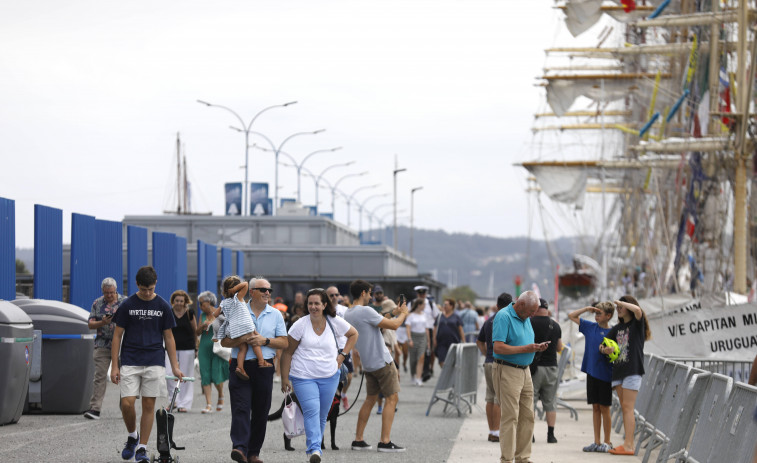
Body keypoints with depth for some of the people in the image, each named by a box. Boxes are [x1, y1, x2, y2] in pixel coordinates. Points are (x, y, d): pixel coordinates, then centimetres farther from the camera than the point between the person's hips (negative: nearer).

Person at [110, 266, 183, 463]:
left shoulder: (162, 306, 5)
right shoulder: (127, 305, 1)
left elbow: (168, 337, 10)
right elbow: (117, 336, 4)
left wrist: (175, 367, 5)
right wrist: (114, 365, -3)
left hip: (155, 363, 1)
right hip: (130, 363, -1)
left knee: (149, 405, 0)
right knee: (127, 403, -10)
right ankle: (132, 436, 16)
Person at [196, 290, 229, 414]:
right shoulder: (202, 315, 13)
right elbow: (197, 332, 10)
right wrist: (202, 326, -9)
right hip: (204, 348, 4)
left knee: (217, 375, -10)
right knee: (205, 376, -3)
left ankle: (221, 396, 19)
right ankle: (209, 404, -2)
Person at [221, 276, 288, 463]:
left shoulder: (275, 315, 10)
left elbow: (284, 342, 6)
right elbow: (225, 341, 4)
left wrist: (265, 341, -10)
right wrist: (243, 340, -15)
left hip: (264, 367, 2)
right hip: (240, 365, -2)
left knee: (261, 411, 5)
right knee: (240, 408, -14)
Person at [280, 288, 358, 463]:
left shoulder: (335, 322, 0)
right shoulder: (300, 325, -7)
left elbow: (353, 334, 18)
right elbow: (287, 353, -2)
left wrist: (342, 355, 6)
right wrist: (284, 379, -4)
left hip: (330, 377, 3)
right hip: (303, 377, -3)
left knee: (322, 415, 7)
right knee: (312, 411, -20)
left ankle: (313, 449, 22)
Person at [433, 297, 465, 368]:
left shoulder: (456, 317, 4)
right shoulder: (439, 317, 10)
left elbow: (461, 330, 2)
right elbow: (435, 329, 10)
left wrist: (463, 341, -5)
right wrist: (434, 340, 1)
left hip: (453, 342, -2)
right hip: (441, 343, 2)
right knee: (442, 362, -9)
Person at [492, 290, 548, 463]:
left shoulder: (526, 318, 15)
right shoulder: (503, 316, -13)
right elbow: (498, 347, -21)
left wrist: (536, 347, 4)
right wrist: (526, 349, -20)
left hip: (525, 371, 9)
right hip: (508, 371, -9)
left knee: (527, 416, 9)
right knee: (510, 417, -8)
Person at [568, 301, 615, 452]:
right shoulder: (590, 327, 7)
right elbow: (571, 316, 13)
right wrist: (587, 309, 3)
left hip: (605, 374, -4)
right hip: (591, 372, 4)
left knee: (604, 408, 1)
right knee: (595, 407, 8)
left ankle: (607, 442, 9)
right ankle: (597, 442, 12)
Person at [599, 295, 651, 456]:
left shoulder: (637, 324, -2)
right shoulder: (617, 328, 17)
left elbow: (637, 310, -24)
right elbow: (603, 345, 18)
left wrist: (622, 302, -9)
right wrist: (605, 350, -6)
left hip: (633, 370, -7)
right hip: (618, 370, 7)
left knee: (628, 407, -12)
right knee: (624, 408, 6)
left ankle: (628, 445, -14)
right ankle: (628, 443, 8)